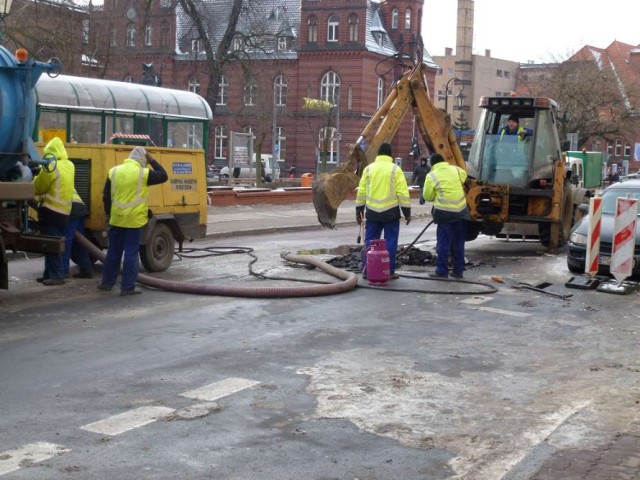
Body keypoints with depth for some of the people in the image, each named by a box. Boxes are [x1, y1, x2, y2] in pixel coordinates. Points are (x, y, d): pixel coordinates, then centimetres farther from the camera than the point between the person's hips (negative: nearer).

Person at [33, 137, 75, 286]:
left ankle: (56, 276, -5)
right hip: (64, 211, 8)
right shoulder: (70, 166, 9)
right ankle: (50, 274, 18)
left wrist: (37, 176, 12)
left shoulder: (50, 167, -15)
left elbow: (38, 188, -6)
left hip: (51, 210, -8)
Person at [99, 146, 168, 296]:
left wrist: (109, 213, 19)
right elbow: (163, 176, 1)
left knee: (113, 251, 16)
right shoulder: (142, 173, -11)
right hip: (134, 220, -5)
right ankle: (127, 287, 2)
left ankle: (107, 283, 24)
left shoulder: (114, 171, 4)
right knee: (131, 254, 1)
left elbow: (106, 196, 8)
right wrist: (152, 161, 6)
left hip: (116, 219, 5)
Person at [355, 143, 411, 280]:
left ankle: (366, 271, 10)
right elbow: (402, 192, -7)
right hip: (391, 212, -3)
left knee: (370, 242, 9)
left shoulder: (369, 168, 5)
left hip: (372, 212, 3)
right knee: (390, 242, 4)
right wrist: (407, 212, -2)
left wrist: (359, 210, 15)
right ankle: (389, 271, 4)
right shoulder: (395, 169, -4)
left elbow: (361, 191, 7)